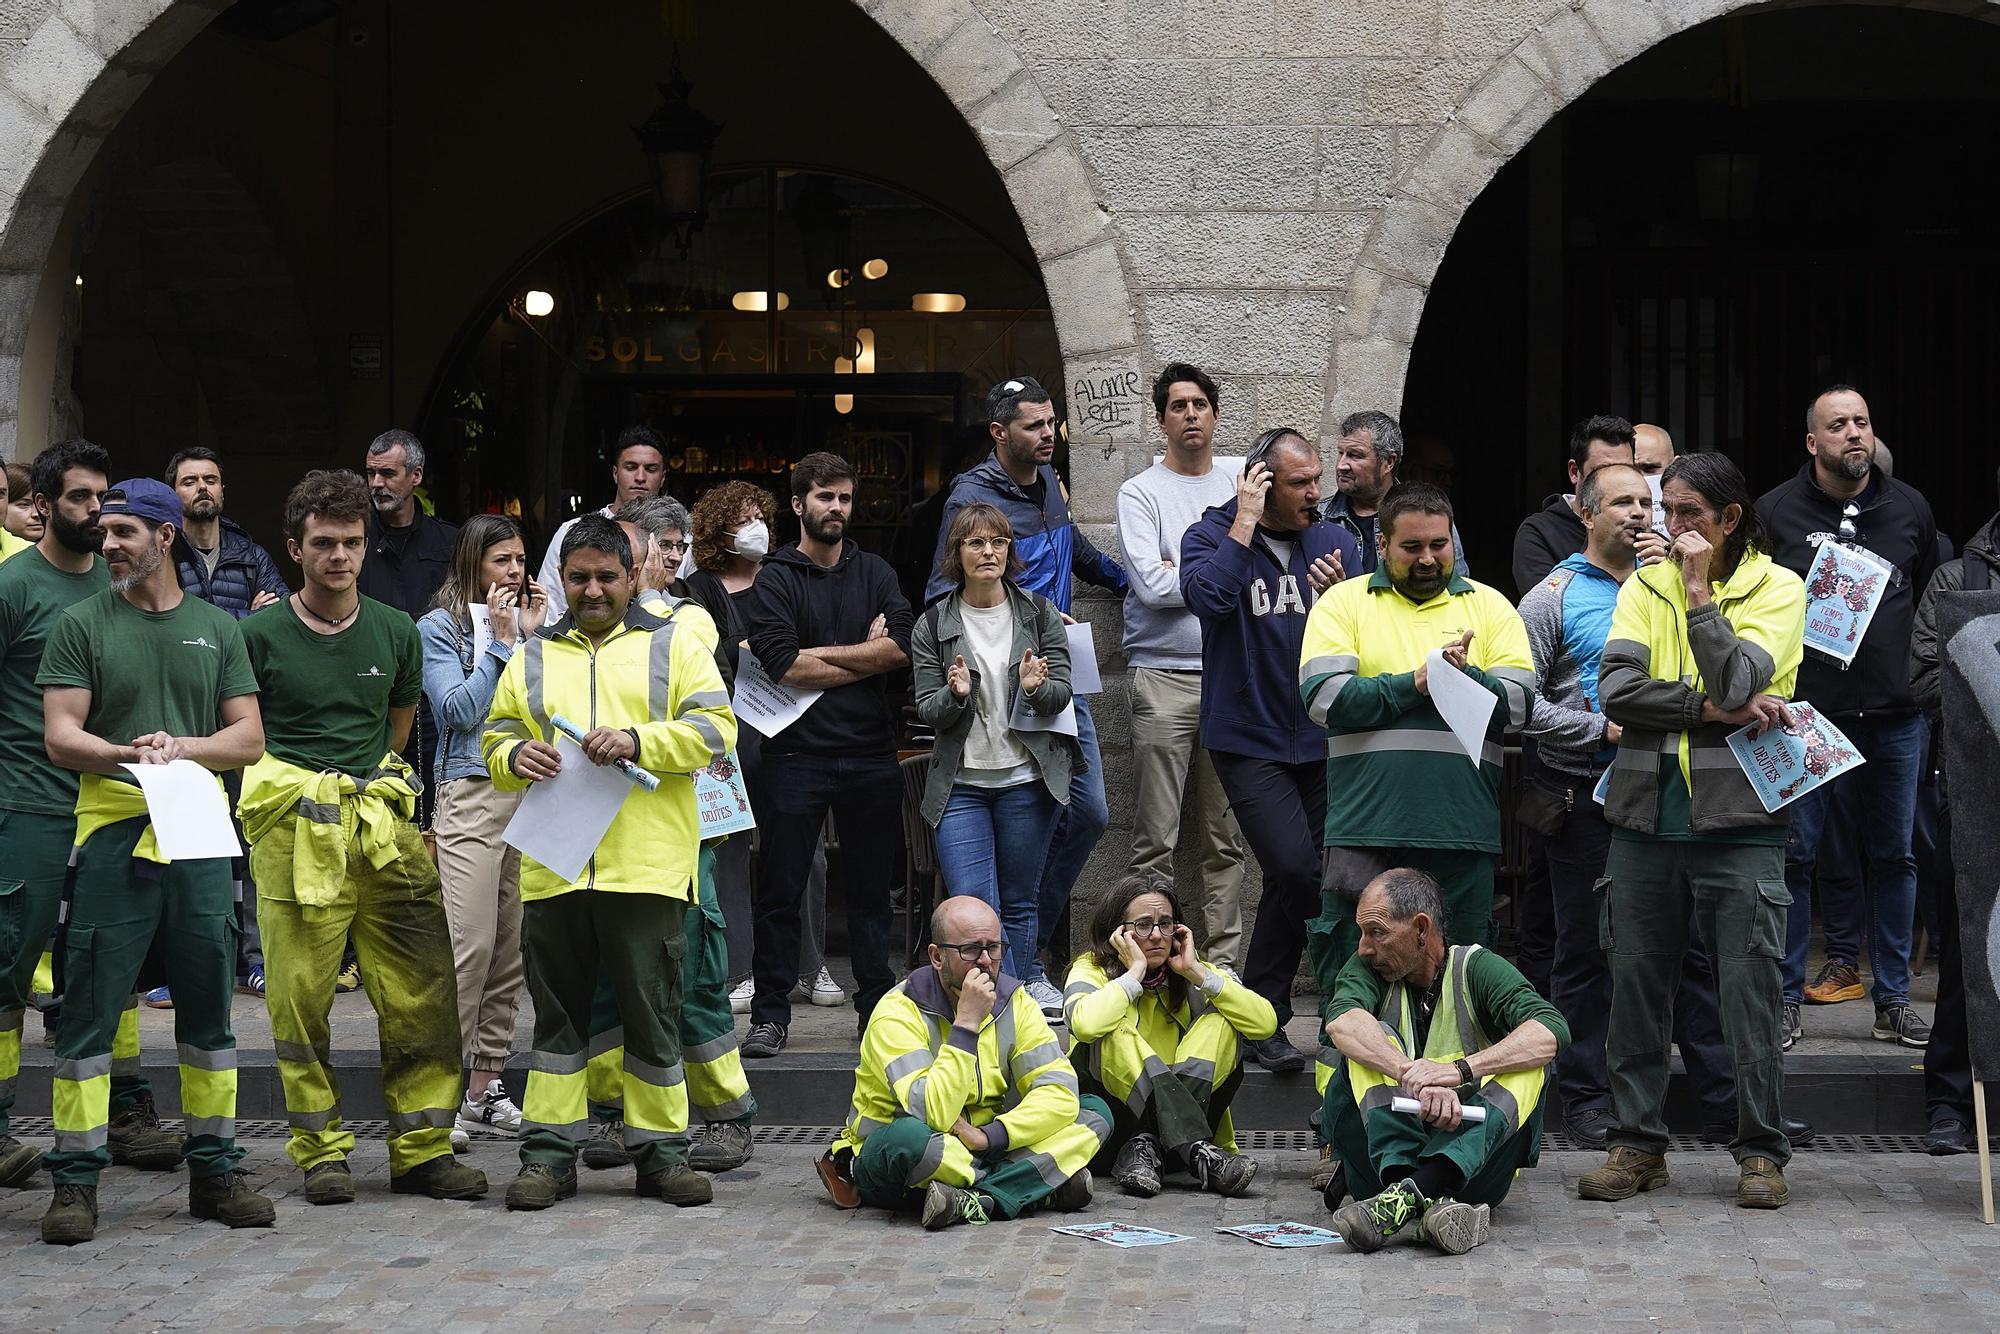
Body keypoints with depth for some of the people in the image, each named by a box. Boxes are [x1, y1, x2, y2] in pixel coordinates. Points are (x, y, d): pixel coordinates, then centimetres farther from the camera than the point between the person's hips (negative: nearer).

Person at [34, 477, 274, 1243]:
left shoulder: (216, 630, 12)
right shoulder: (82, 626, 5)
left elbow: (248, 738, 8)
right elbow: (59, 737, -3)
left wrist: (182, 747, -11)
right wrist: (127, 755, -21)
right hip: (110, 835, -3)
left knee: (208, 1007, 8)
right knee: (89, 1013, -4)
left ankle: (214, 1172, 17)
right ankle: (76, 1181, 2)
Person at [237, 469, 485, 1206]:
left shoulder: (395, 632, 10)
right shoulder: (261, 635, 1)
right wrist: (301, 789, 5)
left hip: (383, 820, 3)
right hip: (293, 831, -3)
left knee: (423, 987, -2)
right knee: (300, 996, -1)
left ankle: (421, 1147, 6)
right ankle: (320, 1150, 11)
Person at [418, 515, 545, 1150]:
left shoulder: (528, 624, 17)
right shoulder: (440, 627, 3)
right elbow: (460, 709, -9)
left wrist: (535, 635, 1)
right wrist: (503, 641, -5)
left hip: (531, 794, 5)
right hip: (471, 795, -5)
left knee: (514, 949, 4)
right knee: (469, 947, -12)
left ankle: (486, 1085, 11)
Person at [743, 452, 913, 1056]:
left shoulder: (875, 573, 11)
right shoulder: (774, 581, 1)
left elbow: (900, 647, -6)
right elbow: (783, 666, -14)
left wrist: (819, 655, -9)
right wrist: (865, 657, -6)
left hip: (871, 752, 3)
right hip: (798, 752, -3)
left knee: (870, 888, 9)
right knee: (781, 891, 0)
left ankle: (876, 1006, 17)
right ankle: (770, 1015, 7)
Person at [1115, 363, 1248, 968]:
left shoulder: (1240, 492, 15)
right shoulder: (1140, 494, 3)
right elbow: (1152, 585, -10)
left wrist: (1186, 573, -7)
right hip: (1163, 677, -4)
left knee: (1226, 840, 6)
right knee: (1156, 843, -4)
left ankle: (1223, 963, 10)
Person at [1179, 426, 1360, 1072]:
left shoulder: (1335, 542, 7)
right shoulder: (1212, 536, -3)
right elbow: (1205, 596, -25)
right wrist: (1246, 522, -18)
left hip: (1320, 740, 4)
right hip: (1248, 741, -4)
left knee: (1290, 880, 9)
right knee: (1298, 871, -18)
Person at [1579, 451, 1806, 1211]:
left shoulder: (1777, 589, 2)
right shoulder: (1645, 585, 10)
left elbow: (1737, 683, -15)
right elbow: (1615, 688, -5)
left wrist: (1698, 589, -12)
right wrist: (1715, 709, -14)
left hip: (1738, 818, -3)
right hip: (1646, 814, 3)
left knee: (1750, 989, -2)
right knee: (1636, 982, 6)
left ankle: (1761, 1152, 8)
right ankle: (1638, 1143, 17)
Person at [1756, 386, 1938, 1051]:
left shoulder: (1910, 509, 8)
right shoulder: (1776, 511, 0)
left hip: (1895, 715, 3)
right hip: (1805, 714, -3)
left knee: (1893, 855, 8)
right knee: (1793, 855, -2)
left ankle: (1893, 1001, 16)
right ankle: (1786, 1000, 7)